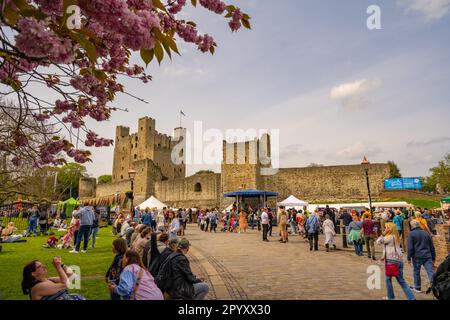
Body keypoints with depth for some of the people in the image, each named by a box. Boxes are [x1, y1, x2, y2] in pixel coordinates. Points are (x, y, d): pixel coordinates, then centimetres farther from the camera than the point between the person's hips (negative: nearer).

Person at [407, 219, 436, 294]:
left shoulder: (411, 234, -5)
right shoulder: (426, 233, 11)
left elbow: (410, 247, -10)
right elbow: (432, 247, 16)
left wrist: (409, 257, -2)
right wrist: (433, 258, 23)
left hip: (417, 257, -4)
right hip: (427, 256, 4)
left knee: (416, 272, 11)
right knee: (430, 271, -1)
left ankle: (417, 287, 22)